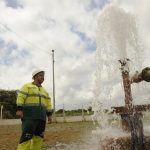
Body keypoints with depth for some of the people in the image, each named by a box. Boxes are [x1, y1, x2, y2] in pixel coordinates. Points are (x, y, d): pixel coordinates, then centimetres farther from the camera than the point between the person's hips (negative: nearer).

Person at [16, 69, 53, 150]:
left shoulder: (44, 91, 20)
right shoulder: (27, 86, 3)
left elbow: (48, 104, 17)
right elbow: (20, 97, -8)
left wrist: (49, 115, 10)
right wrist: (19, 109, -20)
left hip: (41, 116, 6)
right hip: (30, 115, -6)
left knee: (38, 136, 3)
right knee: (27, 136, -15)